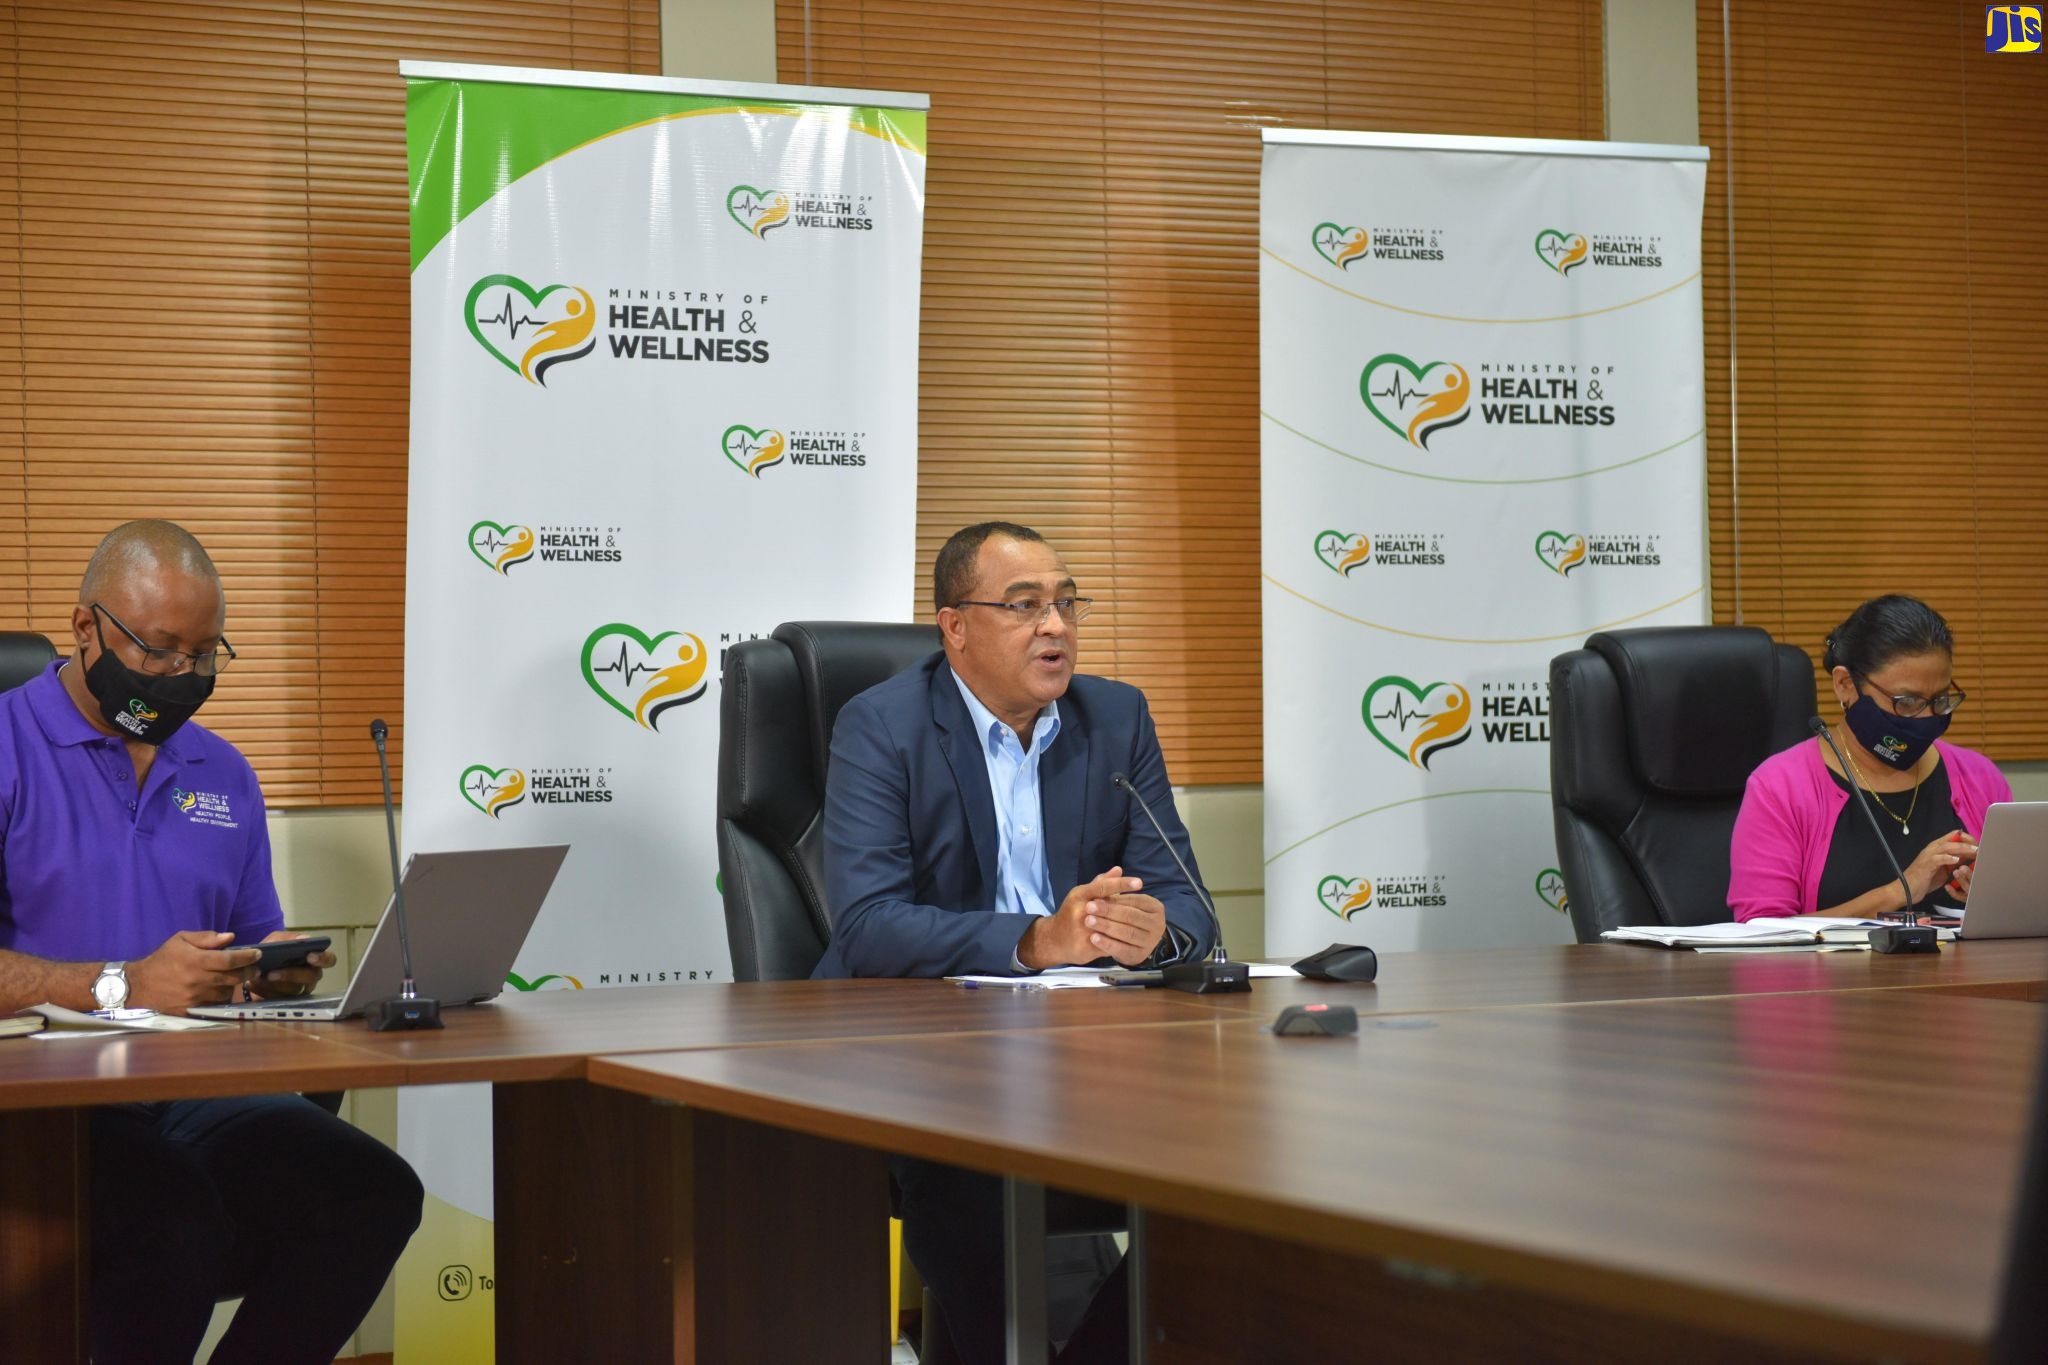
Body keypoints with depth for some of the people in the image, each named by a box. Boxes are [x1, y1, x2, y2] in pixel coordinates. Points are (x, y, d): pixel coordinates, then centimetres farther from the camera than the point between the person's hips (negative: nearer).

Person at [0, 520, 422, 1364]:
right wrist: (126, 986, -21)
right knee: (180, 1217, -36)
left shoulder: (223, 775, 20)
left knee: (376, 1194, -22)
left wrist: (278, 972, 1)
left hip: (199, 1100, 6)